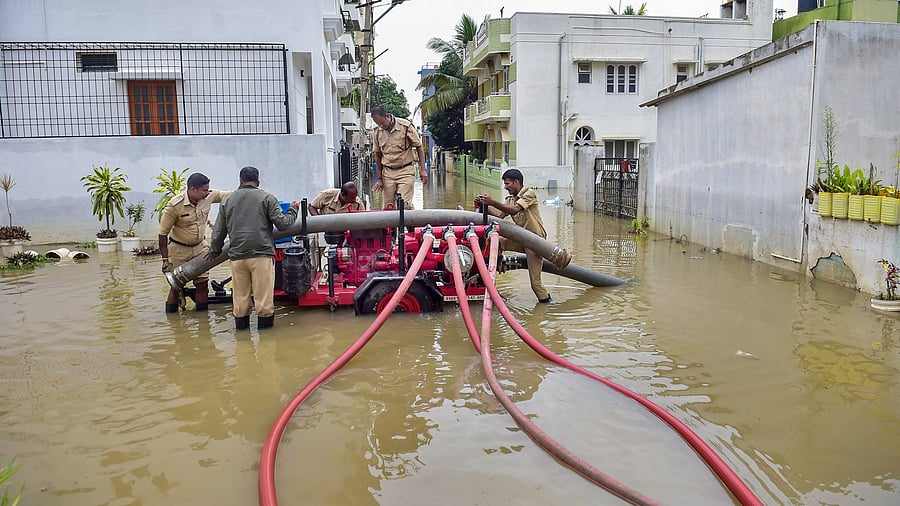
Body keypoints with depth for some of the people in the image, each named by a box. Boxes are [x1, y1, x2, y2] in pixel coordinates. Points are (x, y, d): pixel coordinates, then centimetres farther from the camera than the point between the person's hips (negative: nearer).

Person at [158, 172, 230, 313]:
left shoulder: (209, 196, -14)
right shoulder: (174, 206, -24)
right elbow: (163, 233, -17)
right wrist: (165, 259, -17)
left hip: (200, 246, 4)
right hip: (179, 249, -4)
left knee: (203, 283, 4)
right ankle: (171, 315, 17)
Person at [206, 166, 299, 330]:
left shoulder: (228, 200, 12)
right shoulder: (267, 197, 2)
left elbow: (218, 231, 16)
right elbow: (282, 224, -3)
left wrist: (214, 251, 33)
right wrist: (292, 210, 17)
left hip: (237, 256, 3)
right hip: (261, 254, -3)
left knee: (240, 295, 10)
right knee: (264, 295, 1)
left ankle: (241, 326, 18)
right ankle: (265, 323, 7)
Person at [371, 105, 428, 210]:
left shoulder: (405, 126, -10)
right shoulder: (378, 132, 2)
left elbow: (419, 147, -1)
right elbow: (378, 156, 12)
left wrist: (422, 169, -7)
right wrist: (379, 179, 9)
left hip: (405, 171, -4)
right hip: (388, 173, 4)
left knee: (405, 205, -13)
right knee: (387, 207, 2)